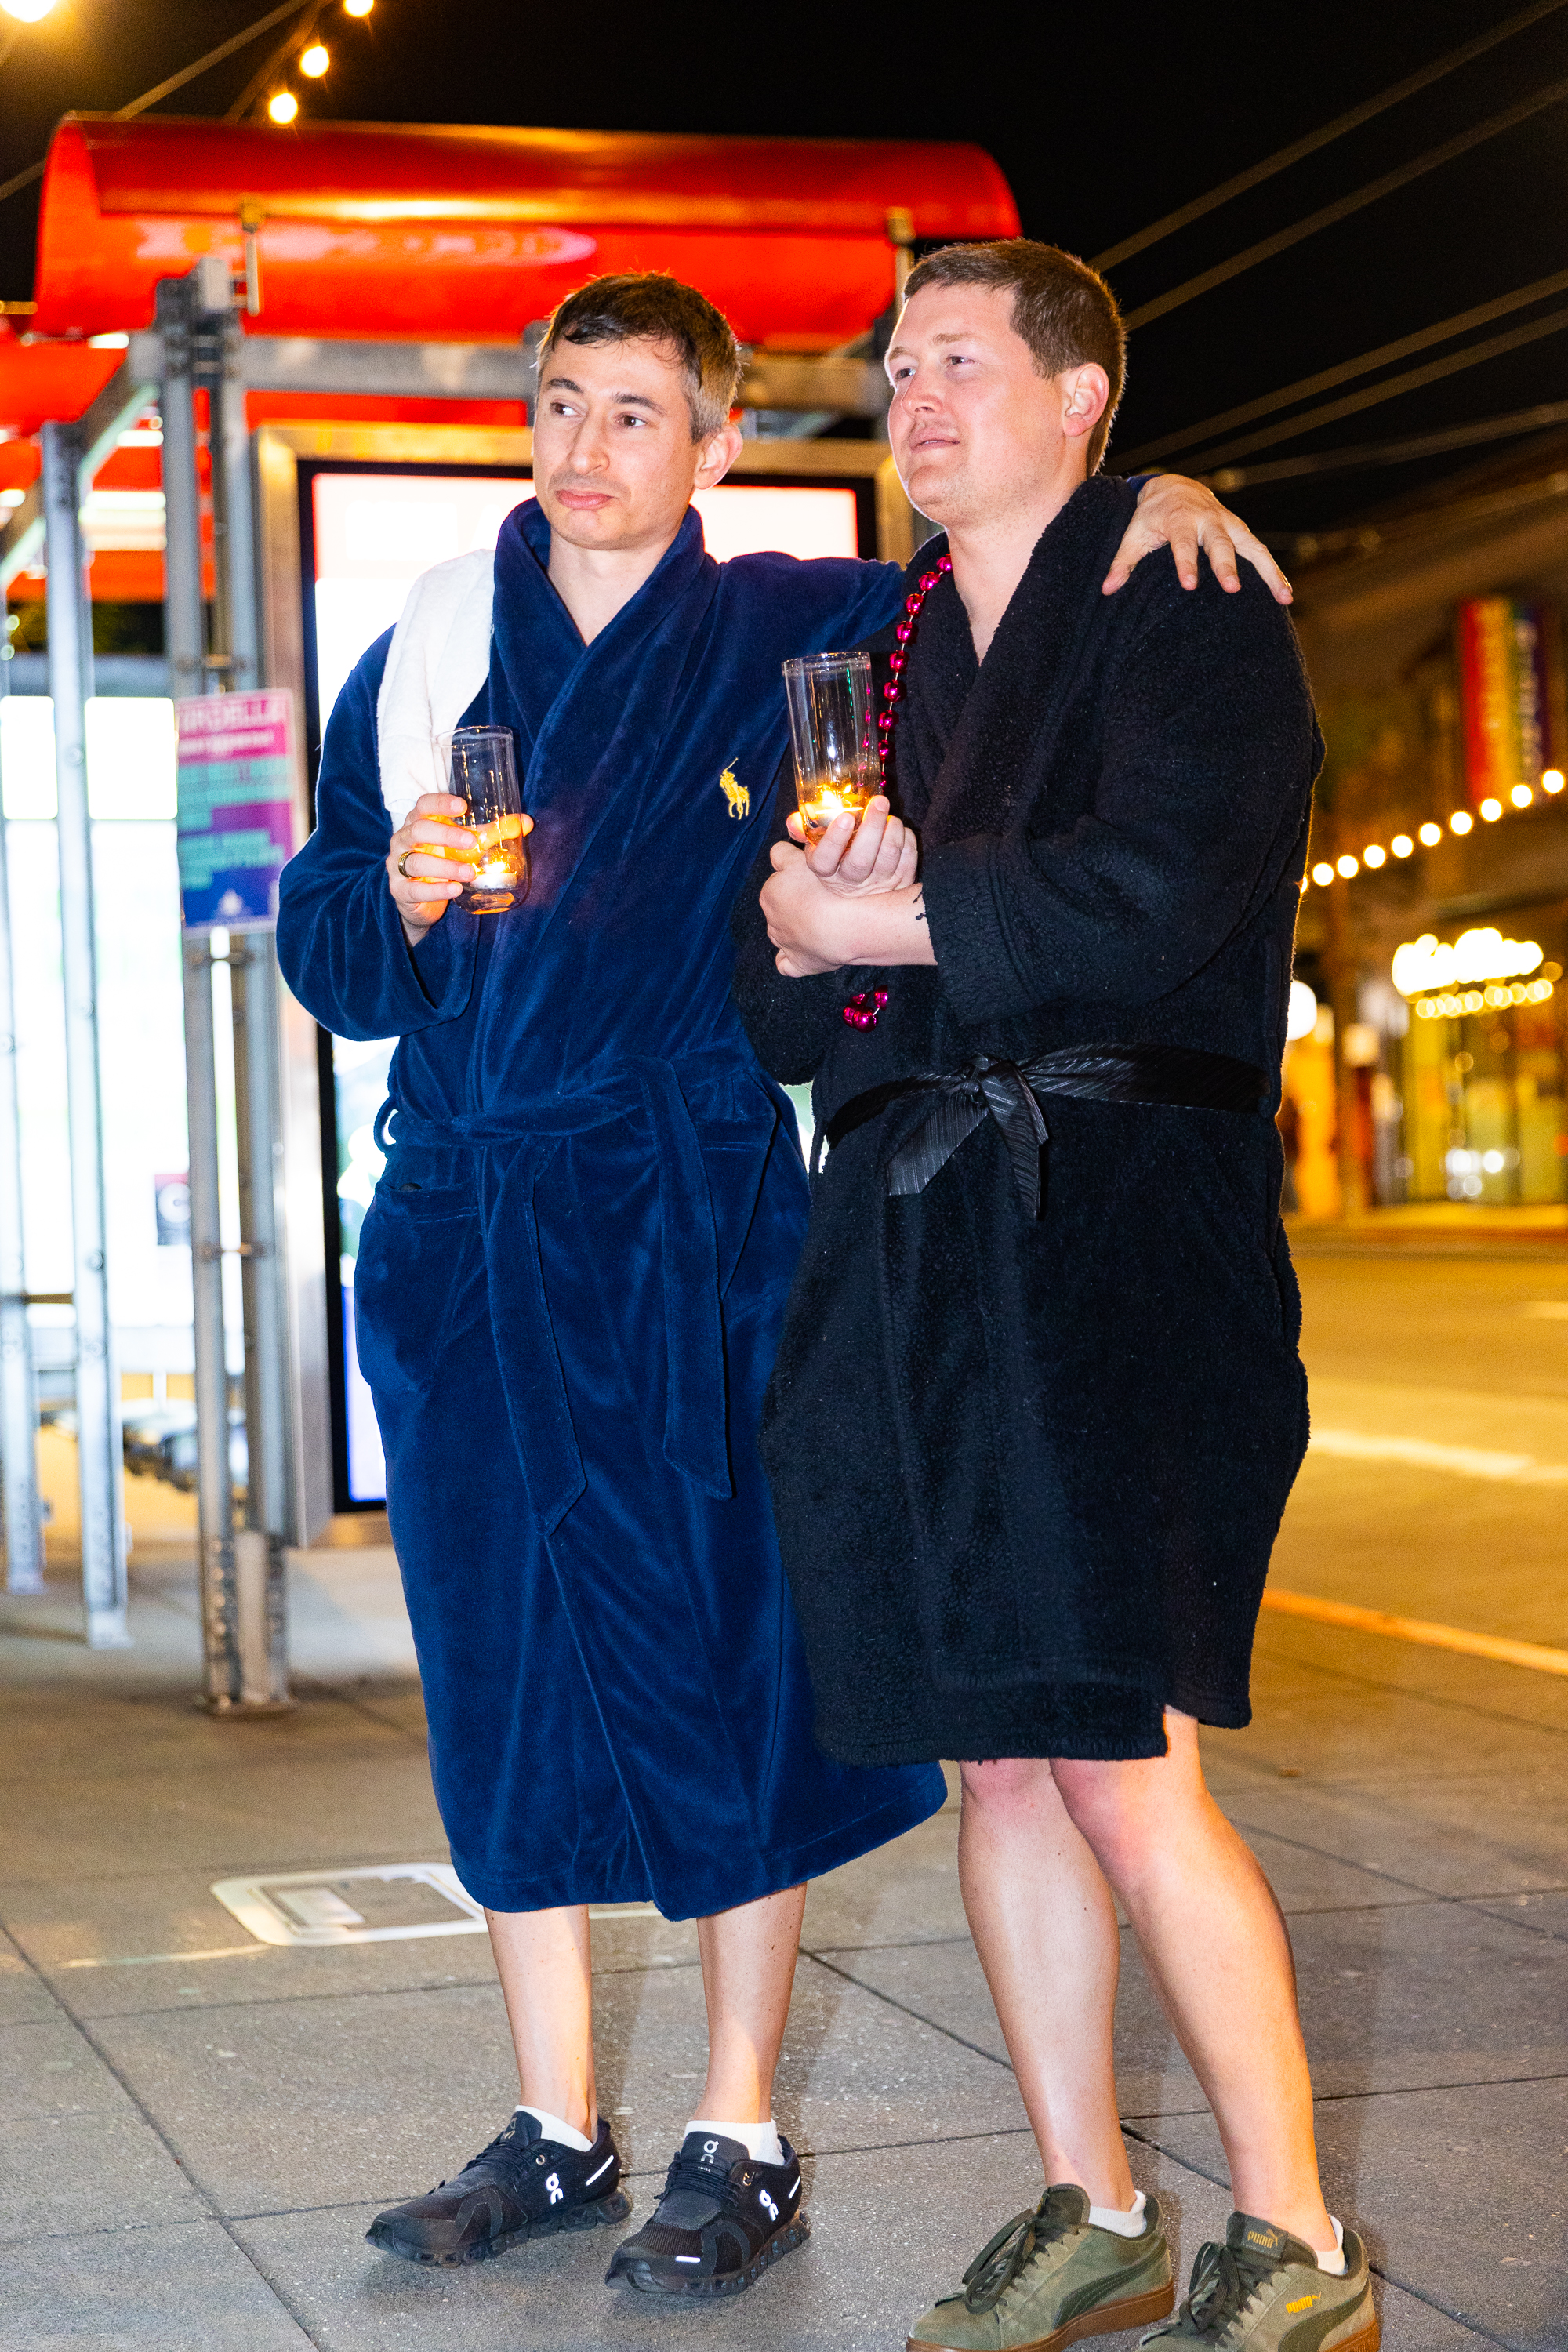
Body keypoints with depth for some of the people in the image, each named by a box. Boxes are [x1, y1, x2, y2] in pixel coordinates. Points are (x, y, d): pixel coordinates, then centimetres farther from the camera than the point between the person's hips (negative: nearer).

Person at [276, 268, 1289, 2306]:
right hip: (460, 1222, 4)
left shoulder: (792, 633, 4)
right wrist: (404, 898, -9)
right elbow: (326, 957, 13)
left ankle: (741, 2144, 11)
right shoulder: (425, 660, 12)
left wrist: (1163, 491, -9)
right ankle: (558, 2131, 20)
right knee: (503, 1672, 8)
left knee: (719, 1657, -2)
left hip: (691, 1214, -3)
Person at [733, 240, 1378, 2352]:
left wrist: (889, 918, -6)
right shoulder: (881, 655, 20)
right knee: (996, 1759, 8)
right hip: (908, 1227, 6)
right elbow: (786, 1006, 17)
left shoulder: (1185, 609, 1)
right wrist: (800, 932, -5)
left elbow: (1154, 899, -16)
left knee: (1122, 1770, -11)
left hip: (1126, 1221, -6)